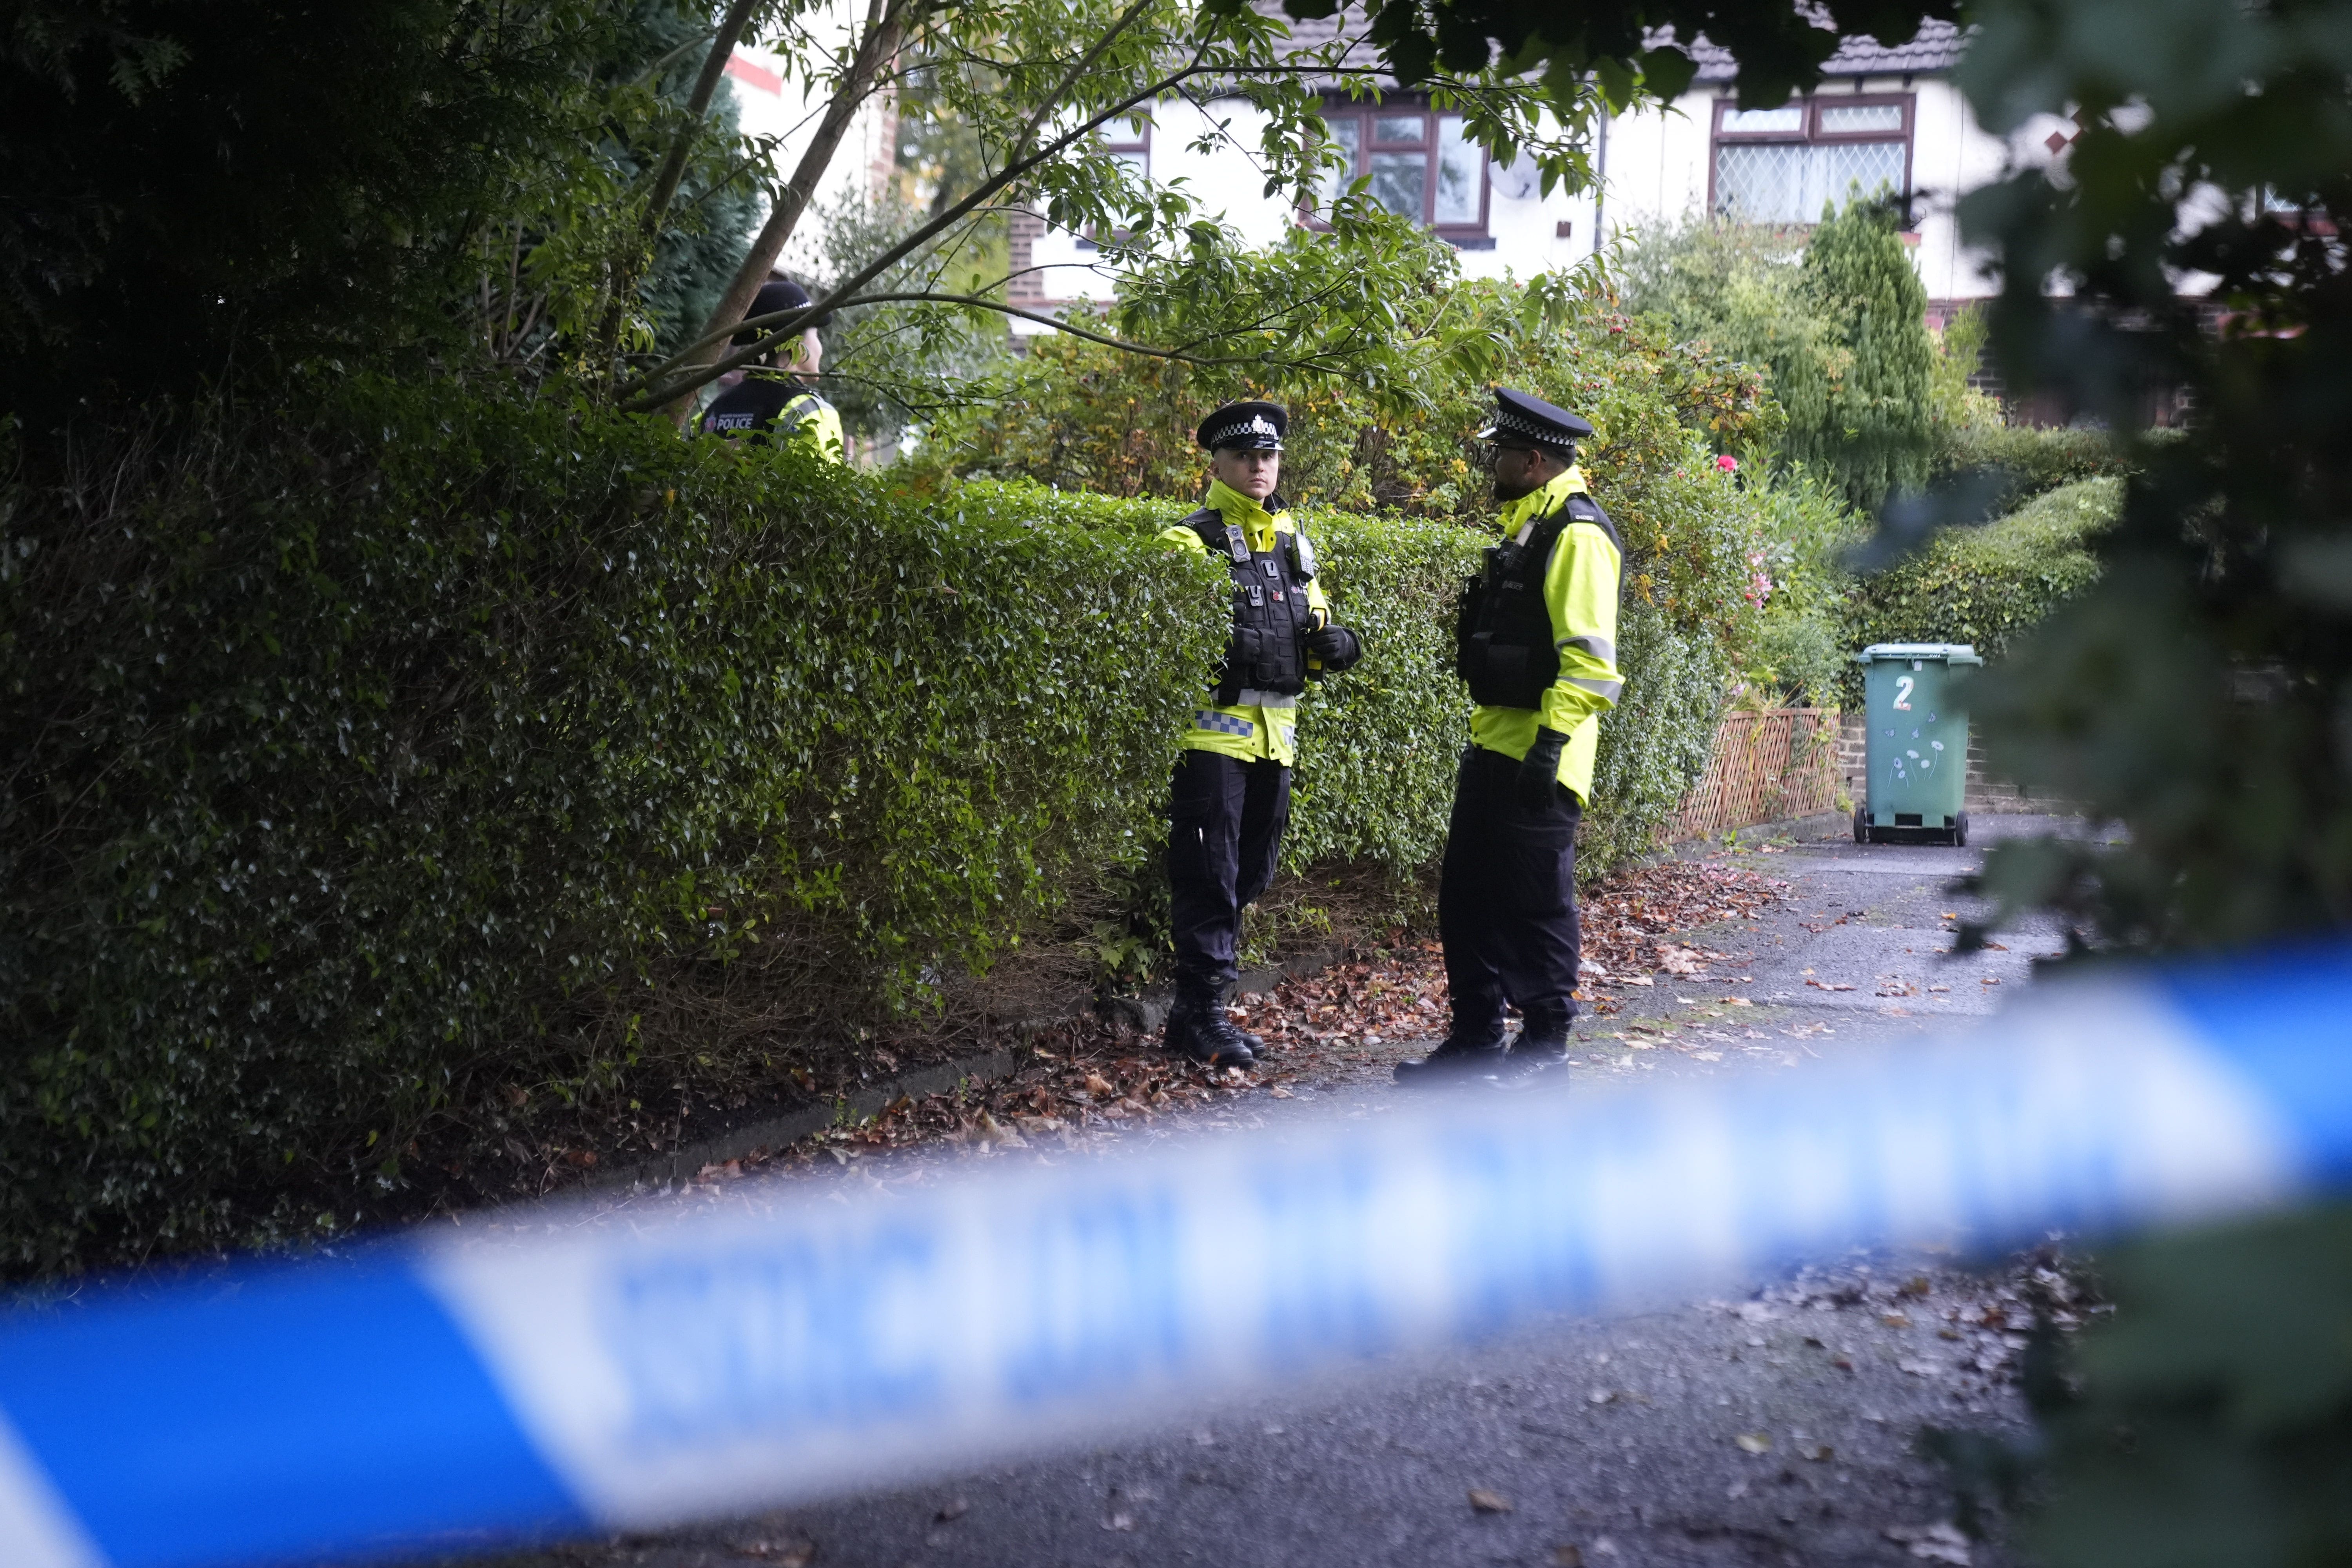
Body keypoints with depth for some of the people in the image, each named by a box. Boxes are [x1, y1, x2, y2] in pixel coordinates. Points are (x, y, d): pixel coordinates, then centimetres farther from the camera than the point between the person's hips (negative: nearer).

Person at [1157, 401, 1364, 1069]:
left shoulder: (1293, 544, 17)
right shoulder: (1190, 541, -5)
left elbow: (1314, 627, 25)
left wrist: (1337, 644, 2)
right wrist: (1225, 642, -30)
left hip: (1274, 731, 7)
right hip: (1212, 728, -7)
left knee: (1250, 875, 12)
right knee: (1208, 877, -6)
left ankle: (1200, 1005, 23)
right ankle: (1201, 1016, 1)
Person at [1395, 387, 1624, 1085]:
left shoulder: (1577, 536, -14)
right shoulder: (1527, 528, 18)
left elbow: (1590, 660, -22)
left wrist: (1551, 742, -25)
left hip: (1536, 758, -10)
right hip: (1494, 745, 10)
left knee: (1536, 906, -2)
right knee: (1466, 897, 13)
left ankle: (1543, 1049, 8)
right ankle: (1475, 1041, 21)